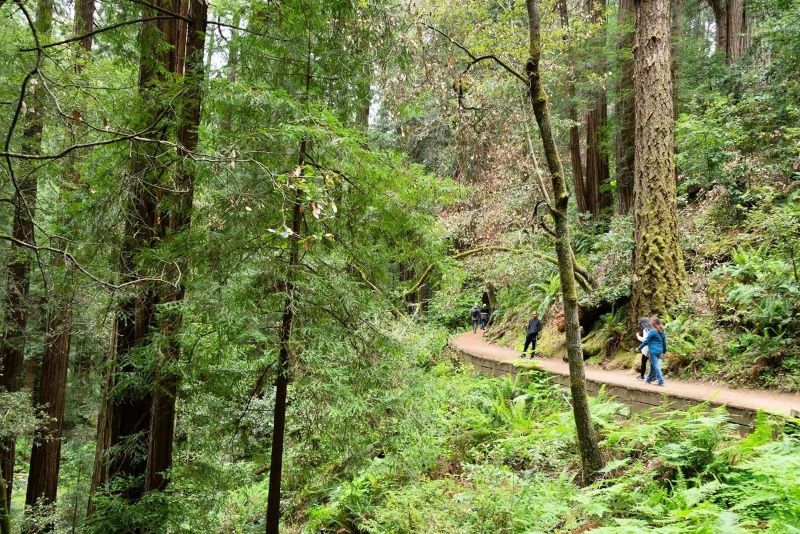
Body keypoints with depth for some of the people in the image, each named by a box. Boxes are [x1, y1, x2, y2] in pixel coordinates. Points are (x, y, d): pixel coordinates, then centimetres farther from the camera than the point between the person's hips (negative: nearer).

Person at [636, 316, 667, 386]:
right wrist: (664, 351, 24)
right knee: (653, 365, 18)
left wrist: (639, 348, -1)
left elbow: (646, 341, -10)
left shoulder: (652, 331, -12)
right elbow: (664, 342, 14)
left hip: (653, 351, -8)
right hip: (659, 351, 8)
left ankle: (661, 382, -9)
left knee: (655, 366, -5)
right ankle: (649, 379, 29)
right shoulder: (662, 332, 10)